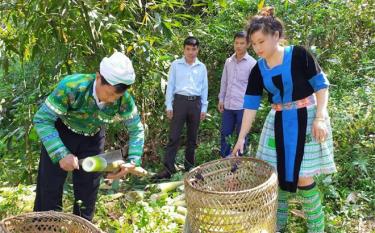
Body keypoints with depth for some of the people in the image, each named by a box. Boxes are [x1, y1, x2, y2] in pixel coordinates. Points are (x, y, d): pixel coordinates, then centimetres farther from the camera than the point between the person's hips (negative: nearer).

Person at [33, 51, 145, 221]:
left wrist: (133, 162, -25)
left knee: (88, 188, 9)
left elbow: (136, 130, -11)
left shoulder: (125, 101, -26)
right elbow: (42, 120, -31)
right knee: (50, 186, 0)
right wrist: (61, 154, -40)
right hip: (60, 132, -2)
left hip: (93, 137, 3)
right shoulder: (71, 86, -37)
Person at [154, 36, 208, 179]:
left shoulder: (202, 67, 8)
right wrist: (169, 106, -4)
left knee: (192, 137, 10)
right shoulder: (175, 65, 3)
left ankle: (189, 166, 22)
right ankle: (168, 168, -3)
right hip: (180, 101, -2)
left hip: (195, 103, 2)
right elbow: (170, 86, 3)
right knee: (174, 136, -5)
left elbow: (204, 88, 10)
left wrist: (204, 108, 6)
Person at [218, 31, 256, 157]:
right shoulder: (228, 61, 9)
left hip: (243, 106, -4)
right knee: (225, 134, 11)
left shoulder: (252, 63, -6)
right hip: (228, 105, 5)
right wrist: (221, 99, 9)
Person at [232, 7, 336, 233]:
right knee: (277, 175, 9)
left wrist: (320, 118, -18)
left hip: (306, 121, -5)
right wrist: (241, 138, -4)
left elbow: (321, 85, -7)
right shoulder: (258, 70, 0)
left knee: (303, 177, -5)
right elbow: (251, 105, 0)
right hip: (278, 124, 5)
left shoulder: (298, 55, -12)